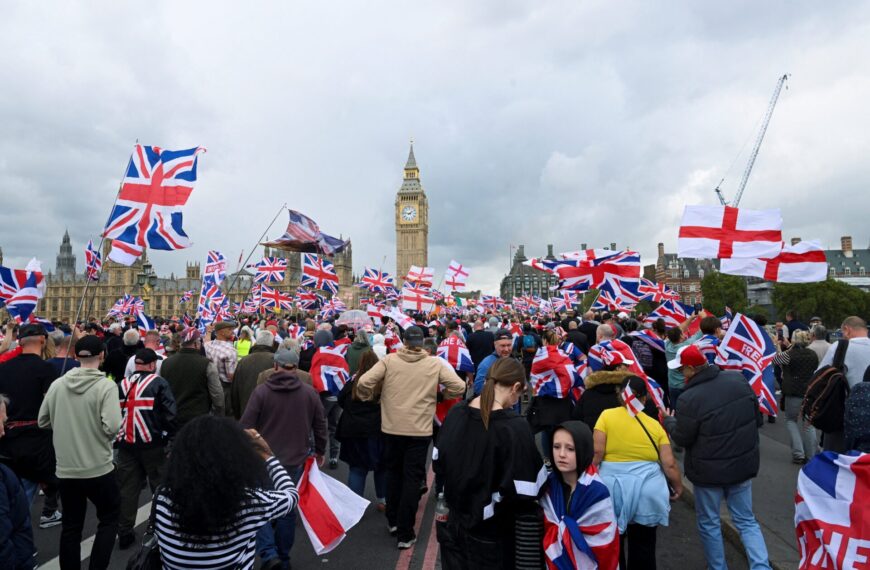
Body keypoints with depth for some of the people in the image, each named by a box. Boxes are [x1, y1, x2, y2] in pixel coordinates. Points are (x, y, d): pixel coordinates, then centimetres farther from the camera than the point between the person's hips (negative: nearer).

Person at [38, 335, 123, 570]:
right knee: (109, 518, 15)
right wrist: (98, 429, 0)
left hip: (65, 469, 4)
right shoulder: (106, 386, -16)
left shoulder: (57, 384, -2)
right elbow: (112, 427, -23)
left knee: (70, 526, 17)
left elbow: (43, 422, 8)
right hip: (98, 469, -4)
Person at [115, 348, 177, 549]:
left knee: (127, 488, 11)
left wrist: (118, 436, 21)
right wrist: (170, 435, -3)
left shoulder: (121, 385, 10)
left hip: (126, 444, 5)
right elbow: (170, 412, -14)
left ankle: (124, 534, 16)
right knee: (160, 486, 10)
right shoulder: (158, 383, -8)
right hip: (152, 443, -4)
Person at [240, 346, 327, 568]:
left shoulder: (261, 391, -10)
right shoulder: (310, 393, -2)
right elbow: (320, 425, 5)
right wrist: (320, 451, 20)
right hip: (294, 461, 2)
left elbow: (246, 426, -9)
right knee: (287, 511, 15)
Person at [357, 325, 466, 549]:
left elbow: (364, 382, -13)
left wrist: (368, 398, 7)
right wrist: (440, 395, 11)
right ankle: (405, 534, 12)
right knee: (412, 478, 8)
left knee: (394, 472, 22)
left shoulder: (389, 360, -6)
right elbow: (459, 387, -6)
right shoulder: (435, 364, -5)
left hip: (392, 427, 2)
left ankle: (393, 520, 34)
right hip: (420, 429, -1)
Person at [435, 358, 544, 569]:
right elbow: (523, 491, -22)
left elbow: (439, 462, 4)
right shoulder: (514, 427, -25)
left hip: (455, 521, 5)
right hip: (491, 532, -5)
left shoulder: (456, 412, -7)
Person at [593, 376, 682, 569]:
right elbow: (669, 464, 0)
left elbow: (597, 452, -10)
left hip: (612, 487, -1)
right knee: (644, 546, 16)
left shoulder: (606, 415, -4)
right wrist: (678, 487, 16)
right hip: (646, 490, 1)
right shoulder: (655, 425, 1)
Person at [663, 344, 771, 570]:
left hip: (709, 470, -5)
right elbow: (757, 419, 4)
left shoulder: (689, 399, -26)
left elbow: (682, 438, -13)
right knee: (746, 520, 20)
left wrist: (669, 420, 6)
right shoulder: (738, 379, -9)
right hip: (743, 464, 5)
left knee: (709, 523, 15)